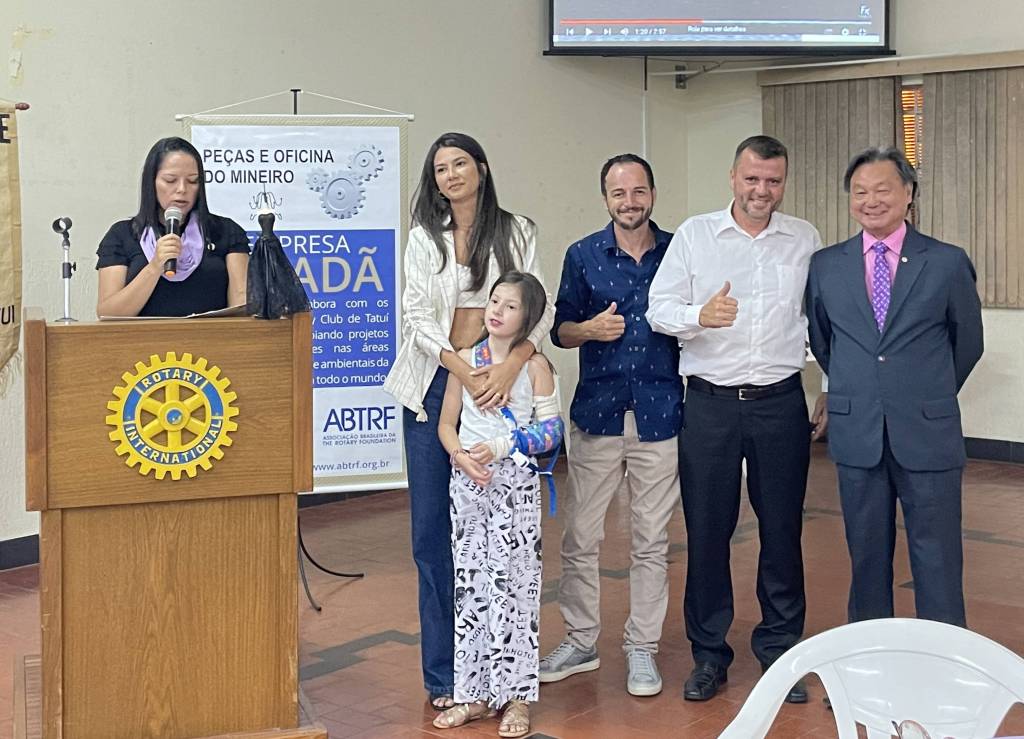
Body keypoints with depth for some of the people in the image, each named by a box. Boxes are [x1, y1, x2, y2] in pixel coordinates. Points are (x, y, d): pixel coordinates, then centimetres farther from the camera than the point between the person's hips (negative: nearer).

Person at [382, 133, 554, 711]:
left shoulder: (517, 232, 5)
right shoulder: (424, 236, 9)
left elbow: (539, 309, -3)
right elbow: (417, 313, -1)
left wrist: (511, 365, -21)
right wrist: (463, 370, -16)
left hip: (499, 384, -1)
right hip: (437, 382, 1)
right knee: (433, 528, 2)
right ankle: (444, 674, 10)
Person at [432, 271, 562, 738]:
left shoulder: (535, 366, -2)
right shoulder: (465, 361, 5)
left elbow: (550, 430, -5)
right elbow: (447, 424, 8)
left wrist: (501, 446, -15)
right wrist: (461, 457, -11)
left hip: (515, 484, -3)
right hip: (468, 484, 3)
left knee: (513, 584, -2)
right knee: (470, 583, 7)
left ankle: (516, 695, 7)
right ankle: (475, 692, 15)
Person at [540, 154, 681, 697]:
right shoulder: (583, 256, 5)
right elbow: (560, 331, 7)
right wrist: (590, 329, -12)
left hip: (659, 416, 0)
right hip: (597, 414, 0)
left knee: (651, 543, 6)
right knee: (580, 538, 4)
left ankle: (642, 648, 18)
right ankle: (579, 642, 19)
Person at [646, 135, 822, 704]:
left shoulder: (804, 239, 7)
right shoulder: (694, 234, 2)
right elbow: (658, 309, -3)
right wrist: (699, 316, -23)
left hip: (780, 402, 1)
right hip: (710, 403, -1)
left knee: (782, 530, 6)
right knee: (706, 529, 4)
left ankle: (779, 651, 20)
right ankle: (709, 654, 17)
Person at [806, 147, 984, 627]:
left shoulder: (948, 263, -2)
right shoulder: (825, 264, 4)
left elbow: (968, 343, 9)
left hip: (927, 434, -2)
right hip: (856, 433, 2)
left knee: (937, 560, 3)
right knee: (867, 554, 11)